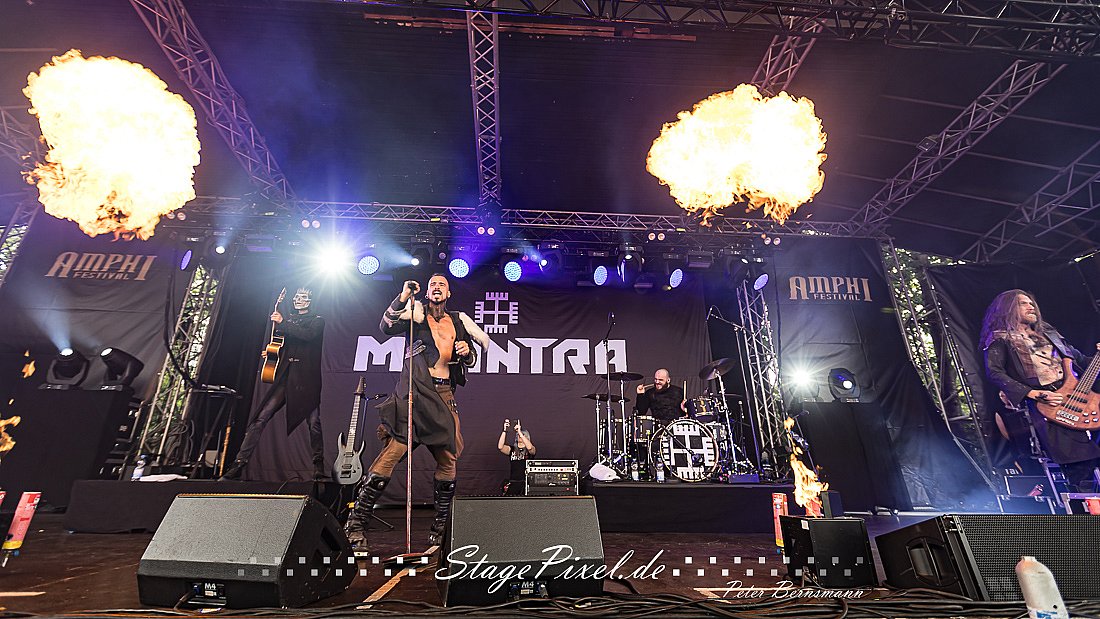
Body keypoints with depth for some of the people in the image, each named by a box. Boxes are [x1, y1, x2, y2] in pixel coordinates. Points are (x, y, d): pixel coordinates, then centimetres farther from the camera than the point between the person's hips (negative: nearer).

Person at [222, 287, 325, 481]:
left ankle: (319, 465, 9)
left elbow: (309, 335, -15)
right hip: (284, 377, 4)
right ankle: (239, 463, -4)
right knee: (260, 418, -6)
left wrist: (283, 323, -13)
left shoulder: (317, 321, 7)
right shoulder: (287, 319, 20)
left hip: (306, 379, -4)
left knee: (314, 422, -5)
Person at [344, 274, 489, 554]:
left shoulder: (457, 321, 22)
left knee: (449, 458, 1)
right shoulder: (416, 312, 11)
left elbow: (471, 360, 26)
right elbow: (386, 327, -5)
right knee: (393, 450, -15)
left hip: (445, 394, 4)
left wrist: (467, 352, 4)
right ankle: (356, 525, -7)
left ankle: (439, 528, 16)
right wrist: (402, 299, -14)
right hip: (415, 391, -4)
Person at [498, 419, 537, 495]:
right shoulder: (512, 449, 13)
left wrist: (519, 431, -21)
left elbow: (529, 447, -18)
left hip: (526, 482, -2)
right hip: (513, 482, 2)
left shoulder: (531, 449, 7)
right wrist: (504, 431, -14)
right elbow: (500, 447, -6)